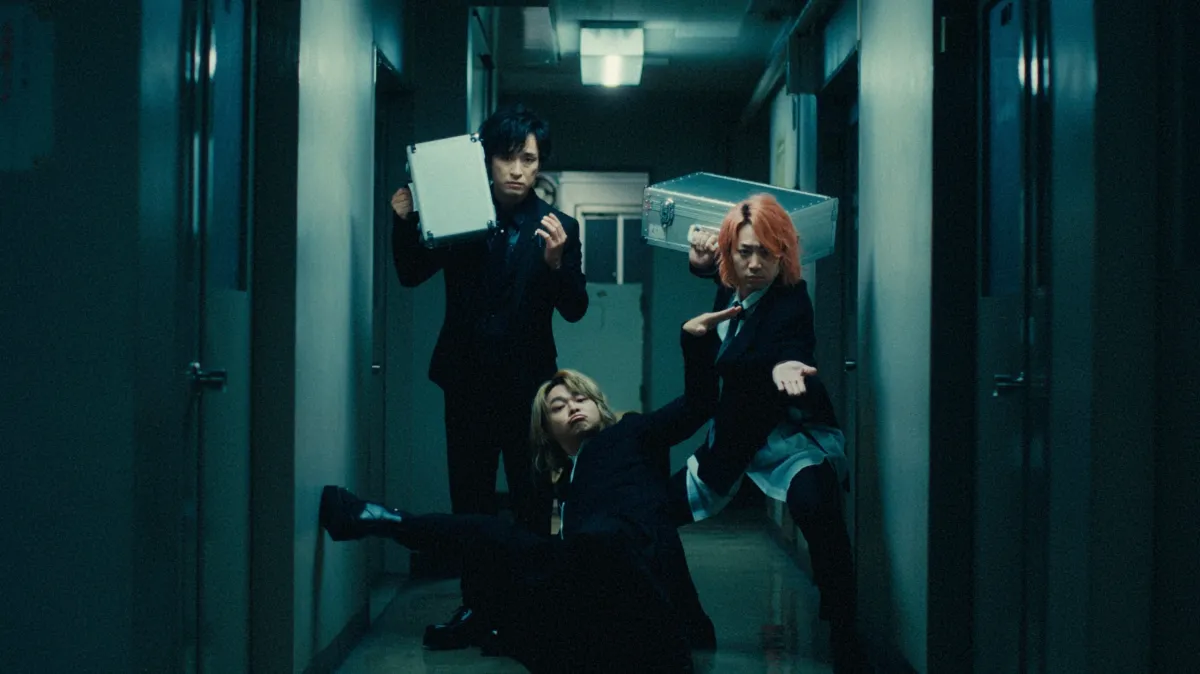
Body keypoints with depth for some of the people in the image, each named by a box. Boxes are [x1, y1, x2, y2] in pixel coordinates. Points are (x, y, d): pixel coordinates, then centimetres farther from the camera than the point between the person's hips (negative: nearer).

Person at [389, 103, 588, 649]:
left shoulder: (557, 227, -3)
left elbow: (574, 310, -8)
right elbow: (411, 275, 7)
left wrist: (556, 259, -27)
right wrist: (405, 223, -11)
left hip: (527, 383, -3)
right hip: (467, 379, 3)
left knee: (532, 502, 0)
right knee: (469, 499, 8)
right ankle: (475, 608, 17)